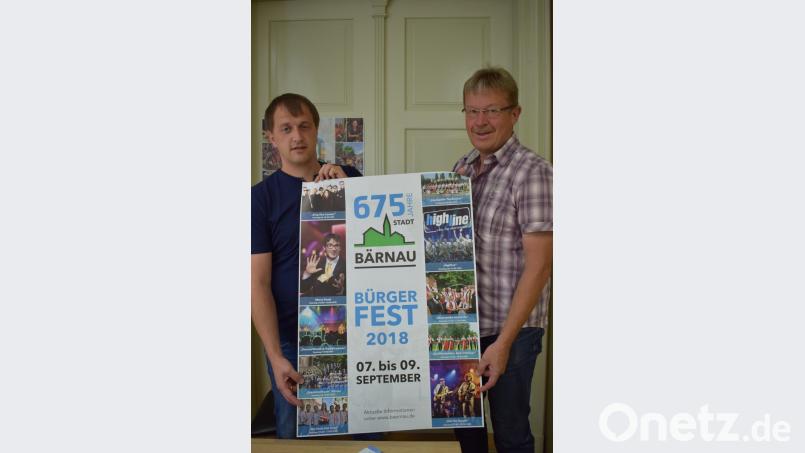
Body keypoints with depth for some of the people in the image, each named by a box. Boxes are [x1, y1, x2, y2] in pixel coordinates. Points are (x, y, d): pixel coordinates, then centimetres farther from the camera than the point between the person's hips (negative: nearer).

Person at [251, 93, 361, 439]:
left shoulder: (349, 179, 4)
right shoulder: (261, 197, -4)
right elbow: (258, 283, -9)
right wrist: (275, 356, -19)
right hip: (292, 341, -2)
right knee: (295, 435, 13)